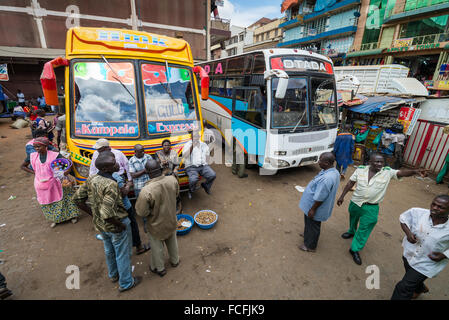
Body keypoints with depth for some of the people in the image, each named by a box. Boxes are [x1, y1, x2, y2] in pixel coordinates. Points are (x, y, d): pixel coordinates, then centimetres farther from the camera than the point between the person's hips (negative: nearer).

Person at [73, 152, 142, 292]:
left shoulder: (91, 179, -9)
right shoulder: (111, 185, -33)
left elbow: (77, 199, 0)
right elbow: (107, 215, -37)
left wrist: (93, 214, 6)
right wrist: (121, 225, -20)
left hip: (100, 225, 8)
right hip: (115, 226, -7)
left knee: (109, 251, 29)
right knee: (123, 254, 15)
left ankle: (113, 275, 54)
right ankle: (126, 283, 36)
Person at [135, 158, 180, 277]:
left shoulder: (146, 191, -36)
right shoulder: (172, 180, -22)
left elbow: (141, 212, -24)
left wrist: (151, 210, -5)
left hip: (157, 225, -4)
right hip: (172, 220, 4)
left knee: (157, 247, 23)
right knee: (172, 241, 30)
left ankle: (159, 268, 46)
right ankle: (175, 261, 54)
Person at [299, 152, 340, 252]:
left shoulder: (326, 179, -37)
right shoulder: (333, 171, -4)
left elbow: (319, 198, -30)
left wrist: (312, 210, -18)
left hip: (315, 207, -9)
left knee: (312, 226, 13)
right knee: (310, 224, 29)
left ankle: (310, 246, 34)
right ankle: (307, 235, 53)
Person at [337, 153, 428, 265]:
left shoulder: (388, 172, -11)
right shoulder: (360, 169, -9)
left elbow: (401, 172, -26)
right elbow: (350, 183, -4)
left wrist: (415, 171, -47)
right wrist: (342, 196, -3)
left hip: (371, 208, -1)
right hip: (355, 203, 2)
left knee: (364, 229, 4)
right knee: (353, 220, 26)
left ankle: (355, 249, 21)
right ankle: (351, 232, 58)